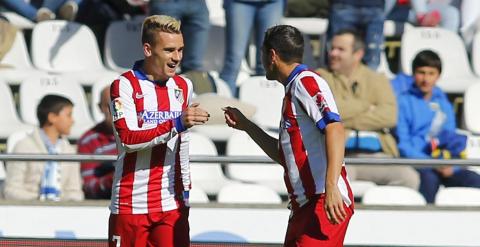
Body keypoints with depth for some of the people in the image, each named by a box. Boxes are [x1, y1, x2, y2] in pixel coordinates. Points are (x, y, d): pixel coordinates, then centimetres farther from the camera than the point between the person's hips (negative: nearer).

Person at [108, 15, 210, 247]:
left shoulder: (183, 87, 12)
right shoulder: (124, 86, -7)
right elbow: (129, 139, -19)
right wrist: (176, 124, -26)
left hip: (172, 204, 5)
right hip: (132, 204, -5)